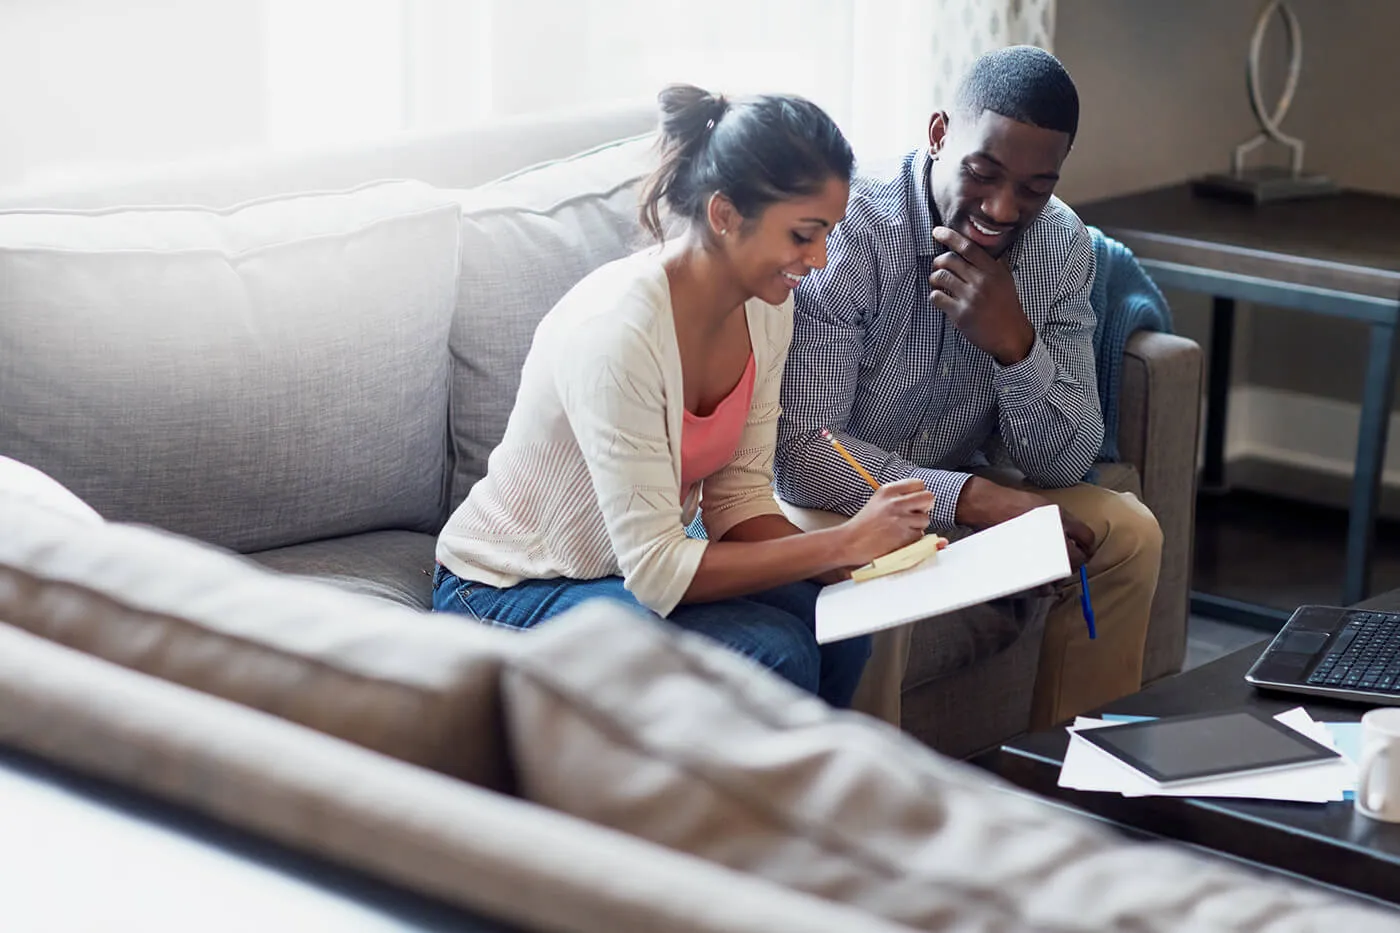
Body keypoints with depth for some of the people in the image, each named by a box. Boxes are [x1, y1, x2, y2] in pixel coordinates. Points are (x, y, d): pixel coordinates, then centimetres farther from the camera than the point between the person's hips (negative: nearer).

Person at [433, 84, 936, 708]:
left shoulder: (765, 307, -6)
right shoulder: (618, 328, -31)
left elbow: (740, 497, -2)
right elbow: (656, 572, -30)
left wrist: (849, 559, -20)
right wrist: (844, 542, -30)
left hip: (626, 570, 7)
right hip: (507, 596, -7)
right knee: (770, 652, -27)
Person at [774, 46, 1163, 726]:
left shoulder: (1060, 245, -7)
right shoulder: (849, 236, -26)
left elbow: (1065, 465, -8)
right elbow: (801, 454, -29)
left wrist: (1014, 342, -26)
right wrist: (975, 498, -36)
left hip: (963, 491, 6)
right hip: (835, 500, -6)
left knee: (1125, 534, -11)